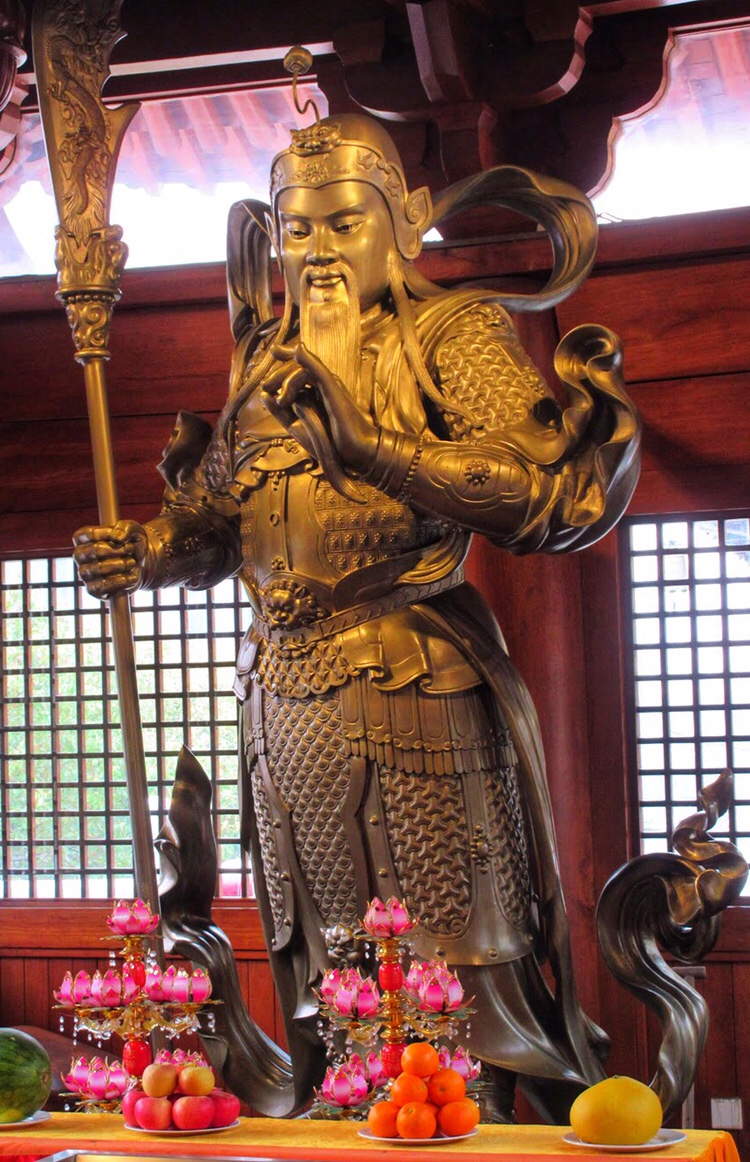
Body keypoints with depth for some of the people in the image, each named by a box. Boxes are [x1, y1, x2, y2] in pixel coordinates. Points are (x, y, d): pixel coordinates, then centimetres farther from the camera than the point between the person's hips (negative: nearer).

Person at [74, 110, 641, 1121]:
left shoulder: (455, 333, 1)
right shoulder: (267, 361, 18)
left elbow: (531, 490, -14)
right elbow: (219, 520, 21)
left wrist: (361, 430, -18)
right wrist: (146, 551, 0)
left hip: (411, 694, -5)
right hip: (287, 691, 6)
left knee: (461, 980, -5)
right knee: (319, 991, 11)